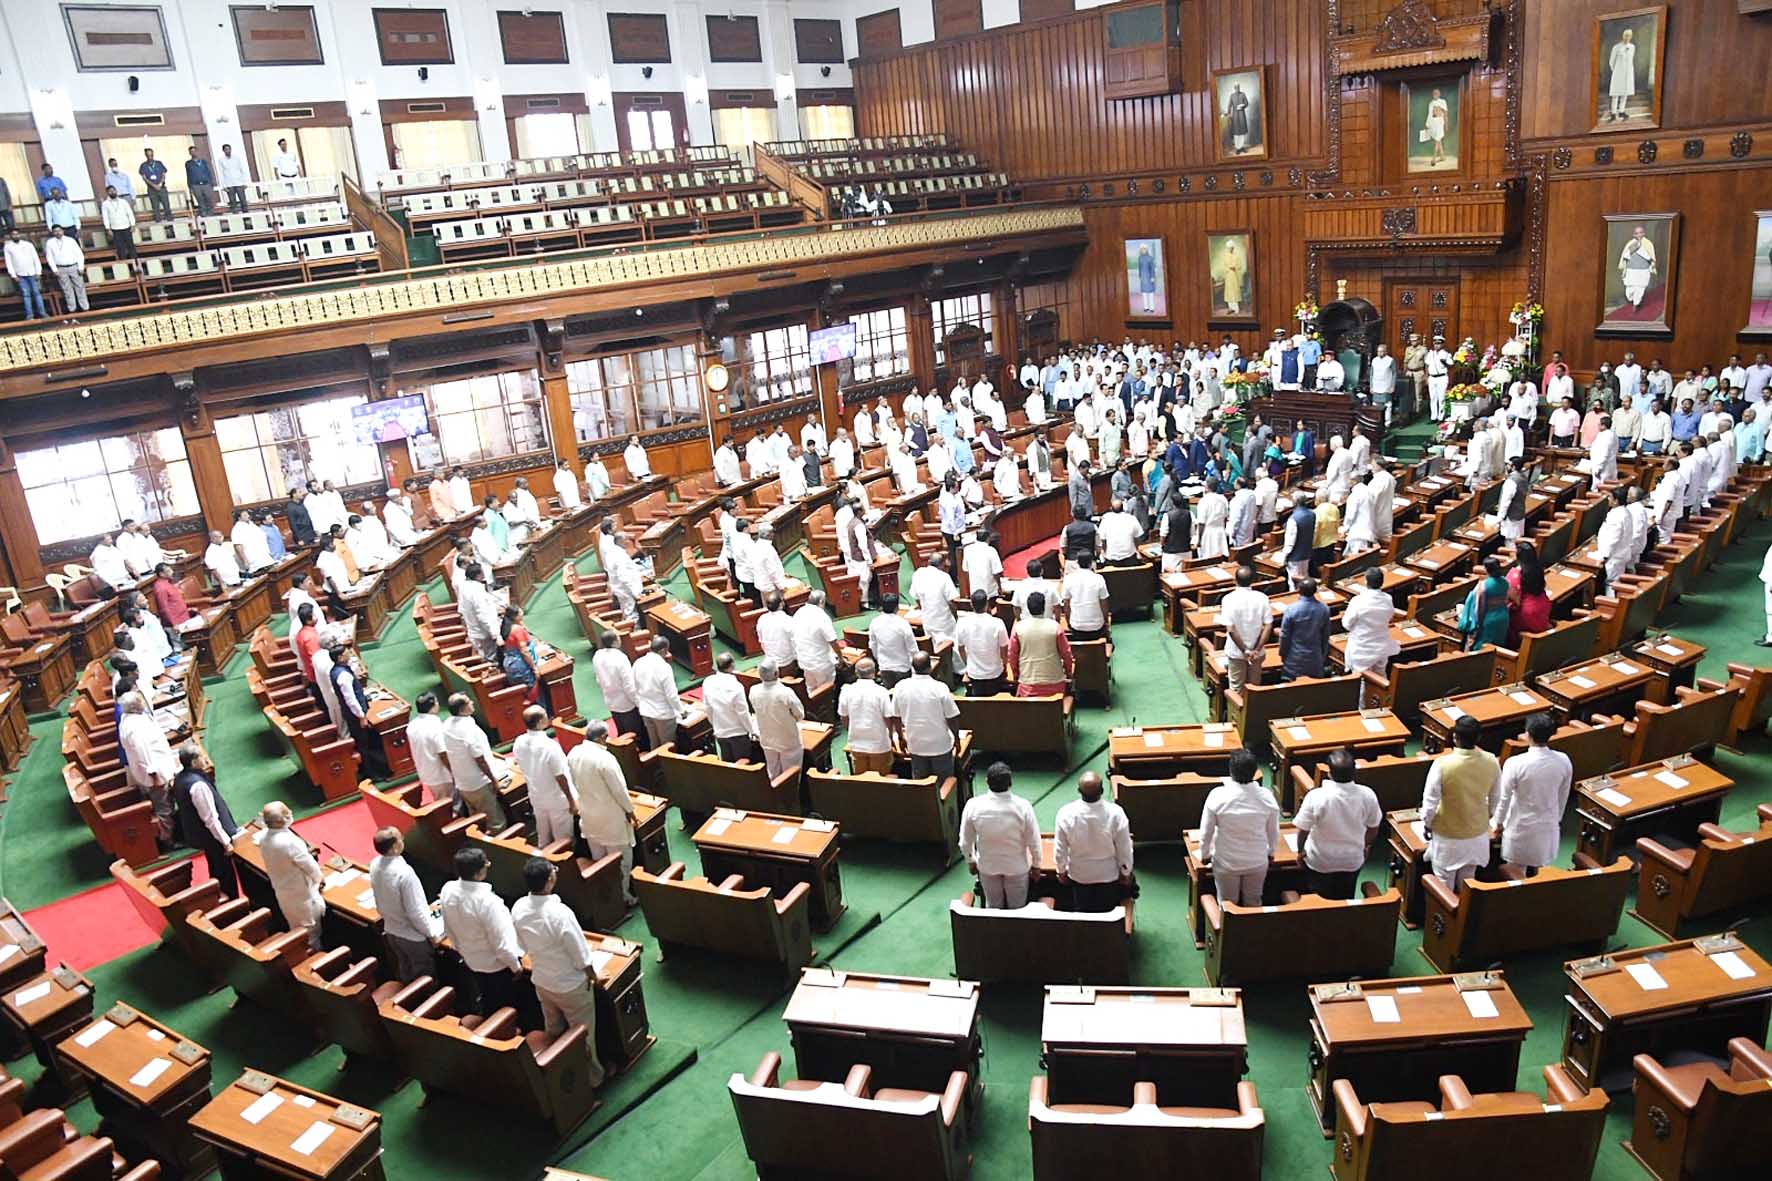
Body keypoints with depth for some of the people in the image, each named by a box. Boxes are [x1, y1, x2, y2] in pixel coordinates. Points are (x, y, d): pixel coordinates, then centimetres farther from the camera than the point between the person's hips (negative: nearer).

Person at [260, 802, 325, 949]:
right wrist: (318, 879, -1)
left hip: (281, 890, 7)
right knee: (310, 929, 14)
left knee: (296, 928, 27)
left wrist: (304, 852, 8)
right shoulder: (290, 842, -35)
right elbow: (311, 867, -21)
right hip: (301, 892, -7)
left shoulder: (264, 838, -12)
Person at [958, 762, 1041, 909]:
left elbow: (965, 841, -10)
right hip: (1017, 867, -1)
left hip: (987, 866, 1)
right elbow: (1034, 841, -14)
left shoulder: (973, 805, -24)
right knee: (1017, 908, 22)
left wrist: (970, 861, 9)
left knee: (993, 906, 25)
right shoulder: (1022, 806, -27)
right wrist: (1036, 864, 4)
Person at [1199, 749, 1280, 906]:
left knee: (1227, 905, 18)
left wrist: (1205, 854, 7)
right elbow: (1273, 831, -1)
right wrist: (1271, 852, 18)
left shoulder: (1217, 795, -23)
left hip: (1226, 863, -2)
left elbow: (1206, 831, -12)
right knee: (1254, 902, 23)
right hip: (1258, 862, 2)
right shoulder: (1266, 796, -17)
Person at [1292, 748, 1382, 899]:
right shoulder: (1367, 795, -20)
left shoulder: (1316, 796, -30)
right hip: (1352, 860, 3)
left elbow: (1303, 830, -18)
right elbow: (1373, 829, -4)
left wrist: (1301, 851, 2)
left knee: (1319, 902, 22)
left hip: (1320, 862, -2)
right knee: (1346, 899, 26)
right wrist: (1366, 846, 16)